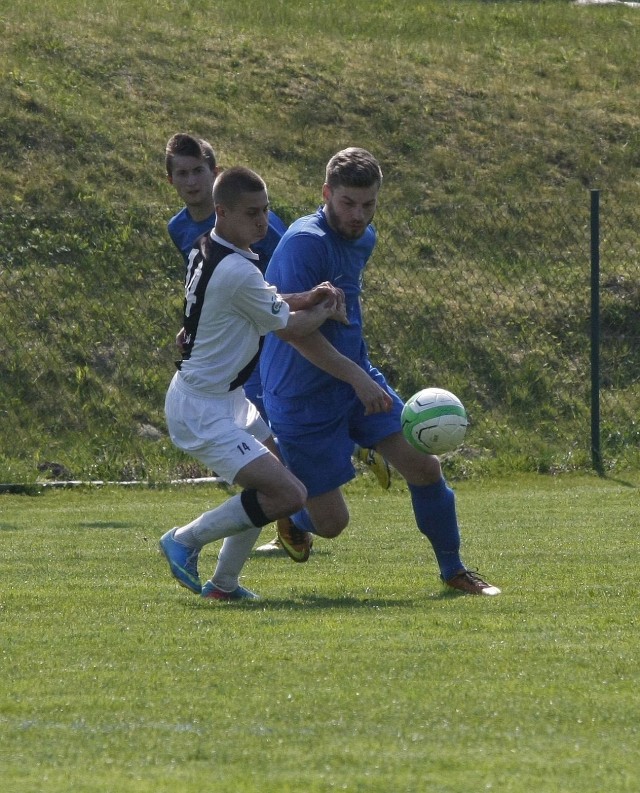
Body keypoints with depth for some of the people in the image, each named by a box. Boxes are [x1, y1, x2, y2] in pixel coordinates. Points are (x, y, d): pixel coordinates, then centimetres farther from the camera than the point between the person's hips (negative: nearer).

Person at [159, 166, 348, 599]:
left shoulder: (206, 250, 5)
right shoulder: (237, 273, -25)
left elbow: (259, 300, 21)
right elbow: (288, 328, -12)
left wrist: (305, 298, 2)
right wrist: (327, 311, 8)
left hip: (225, 399, 11)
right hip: (203, 412, -11)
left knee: (280, 463, 27)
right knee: (289, 494, -19)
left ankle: (224, 583, 30)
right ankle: (186, 539, -1)